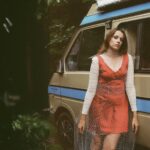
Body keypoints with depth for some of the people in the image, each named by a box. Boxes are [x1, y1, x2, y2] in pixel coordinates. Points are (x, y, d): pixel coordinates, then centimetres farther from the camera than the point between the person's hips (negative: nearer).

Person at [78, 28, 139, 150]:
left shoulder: (127, 58, 0)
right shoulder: (98, 60, -7)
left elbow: (130, 86, 0)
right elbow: (91, 89, -7)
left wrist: (135, 114, -2)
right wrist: (83, 116, -8)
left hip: (120, 106, 1)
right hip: (100, 105, -1)